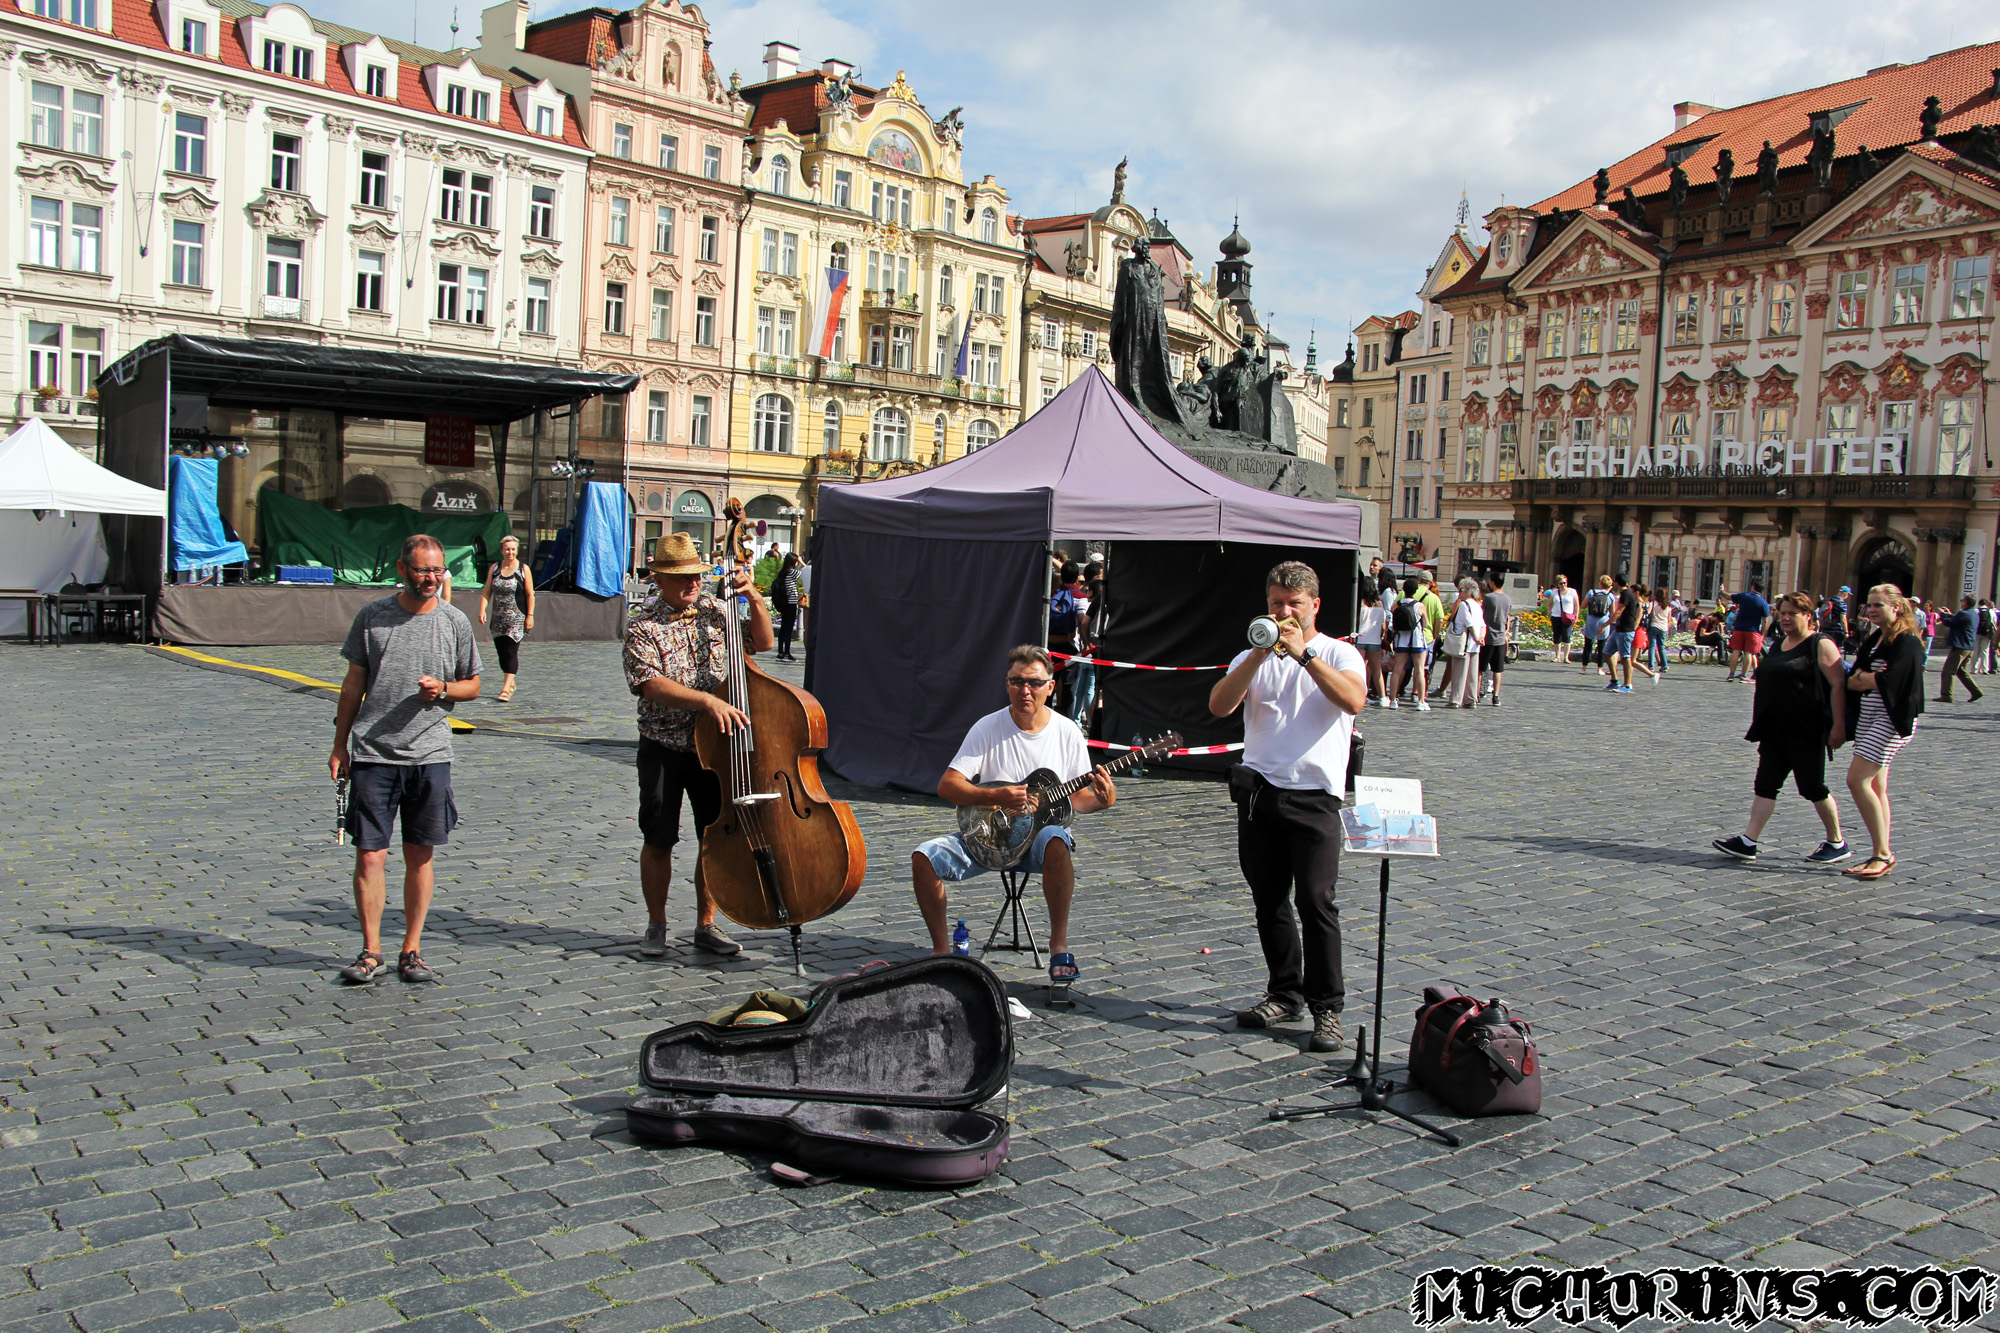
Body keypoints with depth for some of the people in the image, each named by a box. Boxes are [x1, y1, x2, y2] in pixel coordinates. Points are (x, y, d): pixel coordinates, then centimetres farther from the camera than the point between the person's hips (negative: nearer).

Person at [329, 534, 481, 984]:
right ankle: (371, 952, 10)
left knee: (420, 855, 6)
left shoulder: (454, 621, 4)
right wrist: (339, 744, 8)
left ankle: (411, 951, 16)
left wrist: (443, 688, -10)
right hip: (372, 753, 0)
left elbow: (472, 686, 12)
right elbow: (354, 683, 10)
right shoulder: (371, 616, 4)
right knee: (369, 854, -1)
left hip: (430, 754, 1)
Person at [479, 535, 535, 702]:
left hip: (517, 619, -4)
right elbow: (487, 591, 7)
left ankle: (506, 688, -13)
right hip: (498, 619, 4)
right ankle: (510, 682, 25)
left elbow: (530, 595, -2)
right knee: (501, 651, 9)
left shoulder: (523, 569, -2)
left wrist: (530, 616, -7)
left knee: (511, 651, -10)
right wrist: (482, 609, -6)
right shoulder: (494, 569, 7)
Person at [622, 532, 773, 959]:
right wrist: (708, 700, -32)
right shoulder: (643, 630, -8)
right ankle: (656, 925, 22)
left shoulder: (714, 611, 6)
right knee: (659, 841, 6)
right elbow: (653, 686, -21)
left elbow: (762, 642, 11)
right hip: (664, 750, -3)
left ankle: (707, 925, 20)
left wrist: (754, 599, -5)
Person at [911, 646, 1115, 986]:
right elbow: (946, 785, -11)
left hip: (1039, 833, -1)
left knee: (1056, 842, -38)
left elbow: (1077, 796, 2)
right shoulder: (987, 728, -5)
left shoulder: (1068, 732, -2)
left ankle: (1059, 945, -22)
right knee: (924, 857, -22)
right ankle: (942, 948, -5)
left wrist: (1100, 800, -21)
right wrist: (996, 797, -26)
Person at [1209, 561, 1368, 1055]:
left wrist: (1304, 652, -21)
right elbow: (1219, 705, -5)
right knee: (1269, 901, 10)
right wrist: (1260, 654, -15)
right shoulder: (1252, 658, 12)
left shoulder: (1338, 653, 4)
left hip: (1314, 796, -4)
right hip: (1259, 792, 4)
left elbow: (1354, 700, -17)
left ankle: (1327, 1008, 0)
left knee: (1316, 902, -8)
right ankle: (1285, 993, 23)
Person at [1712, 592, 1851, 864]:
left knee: (1812, 787, 1)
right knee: (1765, 785, 2)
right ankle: (1748, 842, 0)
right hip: (1775, 730, 8)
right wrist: (1761, 724, 20)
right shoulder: (1779, 645, 15)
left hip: (1807, 732, -7)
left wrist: (1838, 725, -21)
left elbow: (1838, 685, -15)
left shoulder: (1821, 645, -8)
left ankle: (1837, 843, 17)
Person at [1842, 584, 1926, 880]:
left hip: (1891, 719, -9)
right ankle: (1882, 855, 13)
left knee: (1857, 780, -16)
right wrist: (1866, 679, -13)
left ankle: (1883, 854, -10)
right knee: (1875, 787, 8)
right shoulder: (1874, 639, 14)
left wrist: (1861, 678, -4)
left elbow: (1889, 682, -21)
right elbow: (1851, 681, 7)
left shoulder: (1906, 642, -10)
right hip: (1868, 716, 9)